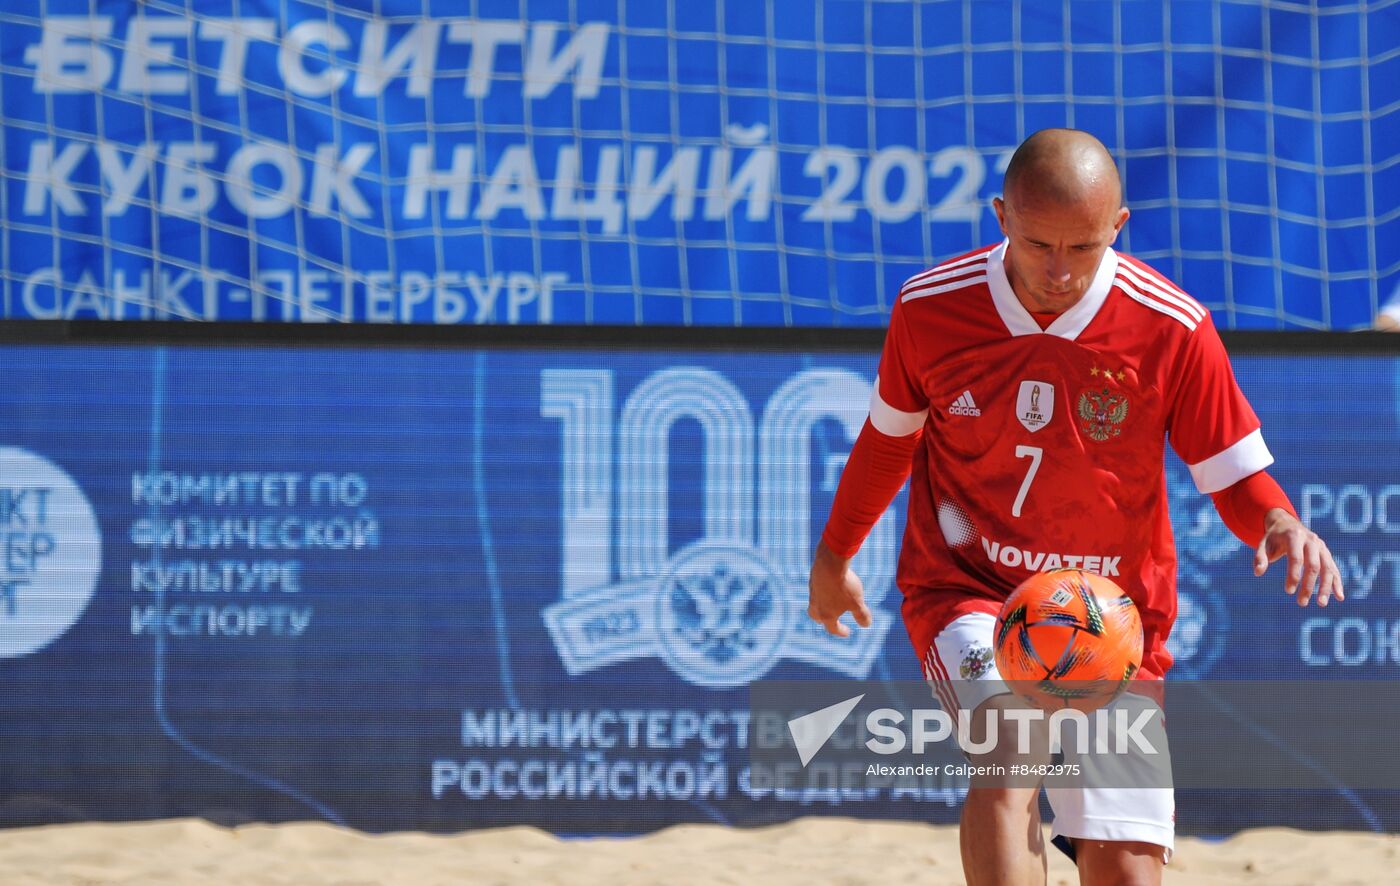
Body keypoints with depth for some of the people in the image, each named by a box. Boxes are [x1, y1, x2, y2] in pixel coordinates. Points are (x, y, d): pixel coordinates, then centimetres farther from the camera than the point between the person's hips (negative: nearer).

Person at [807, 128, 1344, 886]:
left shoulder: (1172, 329, -12)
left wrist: (1279, 525, -27)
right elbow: (889, 434, 10)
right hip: (965, 589, -1)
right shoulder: (929, 309, -9)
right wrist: (833, 554, 23)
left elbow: (1236, 477, -4)